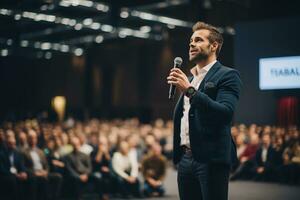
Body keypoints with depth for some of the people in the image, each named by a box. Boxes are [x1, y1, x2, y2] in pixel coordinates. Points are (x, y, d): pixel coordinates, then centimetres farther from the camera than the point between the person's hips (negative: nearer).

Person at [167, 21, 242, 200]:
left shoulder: (228, 75, -3)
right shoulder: (188, 79, 19)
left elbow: (225, 113, -18)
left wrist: (190, 90, -21)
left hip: (211, 159, -7)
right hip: (185, 159, 7)